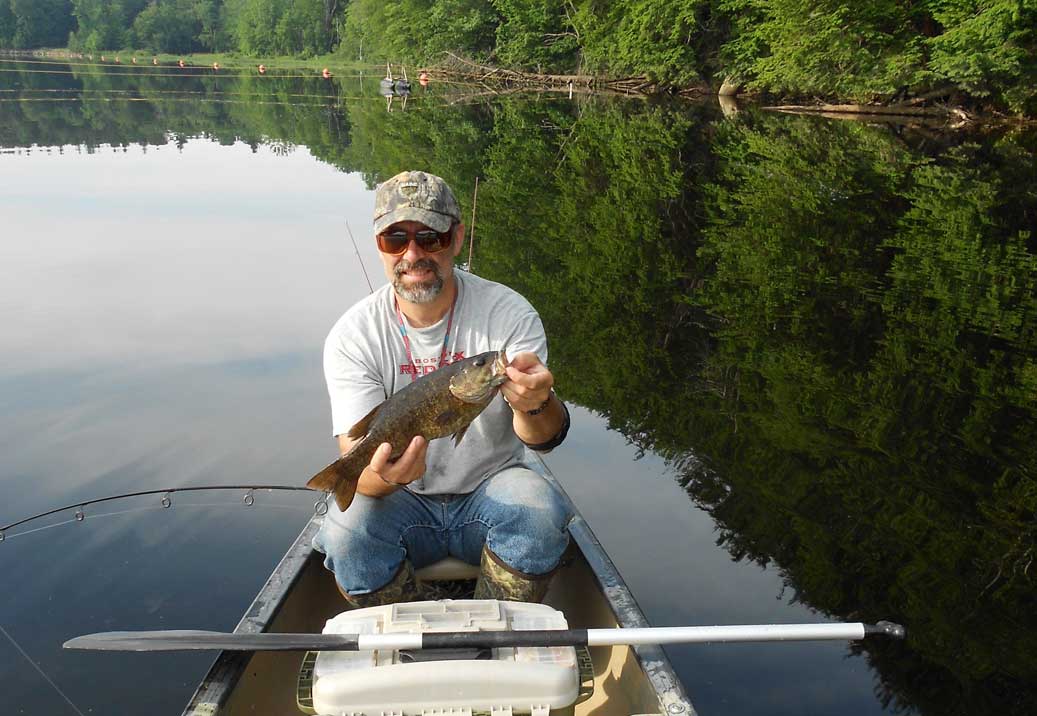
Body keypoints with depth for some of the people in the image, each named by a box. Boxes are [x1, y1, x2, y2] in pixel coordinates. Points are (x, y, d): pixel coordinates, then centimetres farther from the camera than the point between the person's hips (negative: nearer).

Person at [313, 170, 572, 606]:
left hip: (490, 490, 0)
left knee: (539, 511, -30)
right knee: (347, 529, -28)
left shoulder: (509, 314, -12)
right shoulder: (352, 336, -11)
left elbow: (546, 439, -20)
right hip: (403, 503, 0)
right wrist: (385, 475, -44)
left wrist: (536, 404, -45)